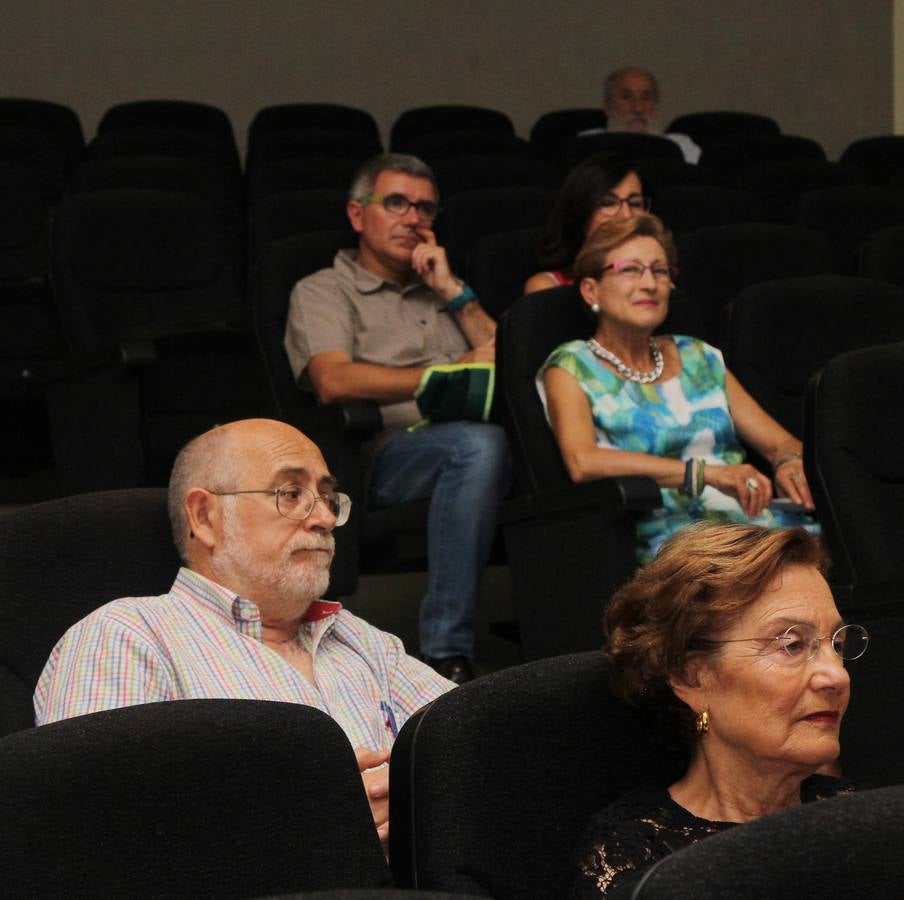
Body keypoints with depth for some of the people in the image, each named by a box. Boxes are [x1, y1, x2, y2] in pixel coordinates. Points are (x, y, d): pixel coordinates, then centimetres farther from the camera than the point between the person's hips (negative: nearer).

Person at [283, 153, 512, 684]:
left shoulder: (443, 291, 34)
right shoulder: (324, 292, 15)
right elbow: (335, 381, -6)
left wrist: (453, 291, 13)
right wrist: (452, 372, -8)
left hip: (473, 435, 5)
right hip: (389, 453, -5)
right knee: (478, 443, -38)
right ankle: (447, 654, -38)